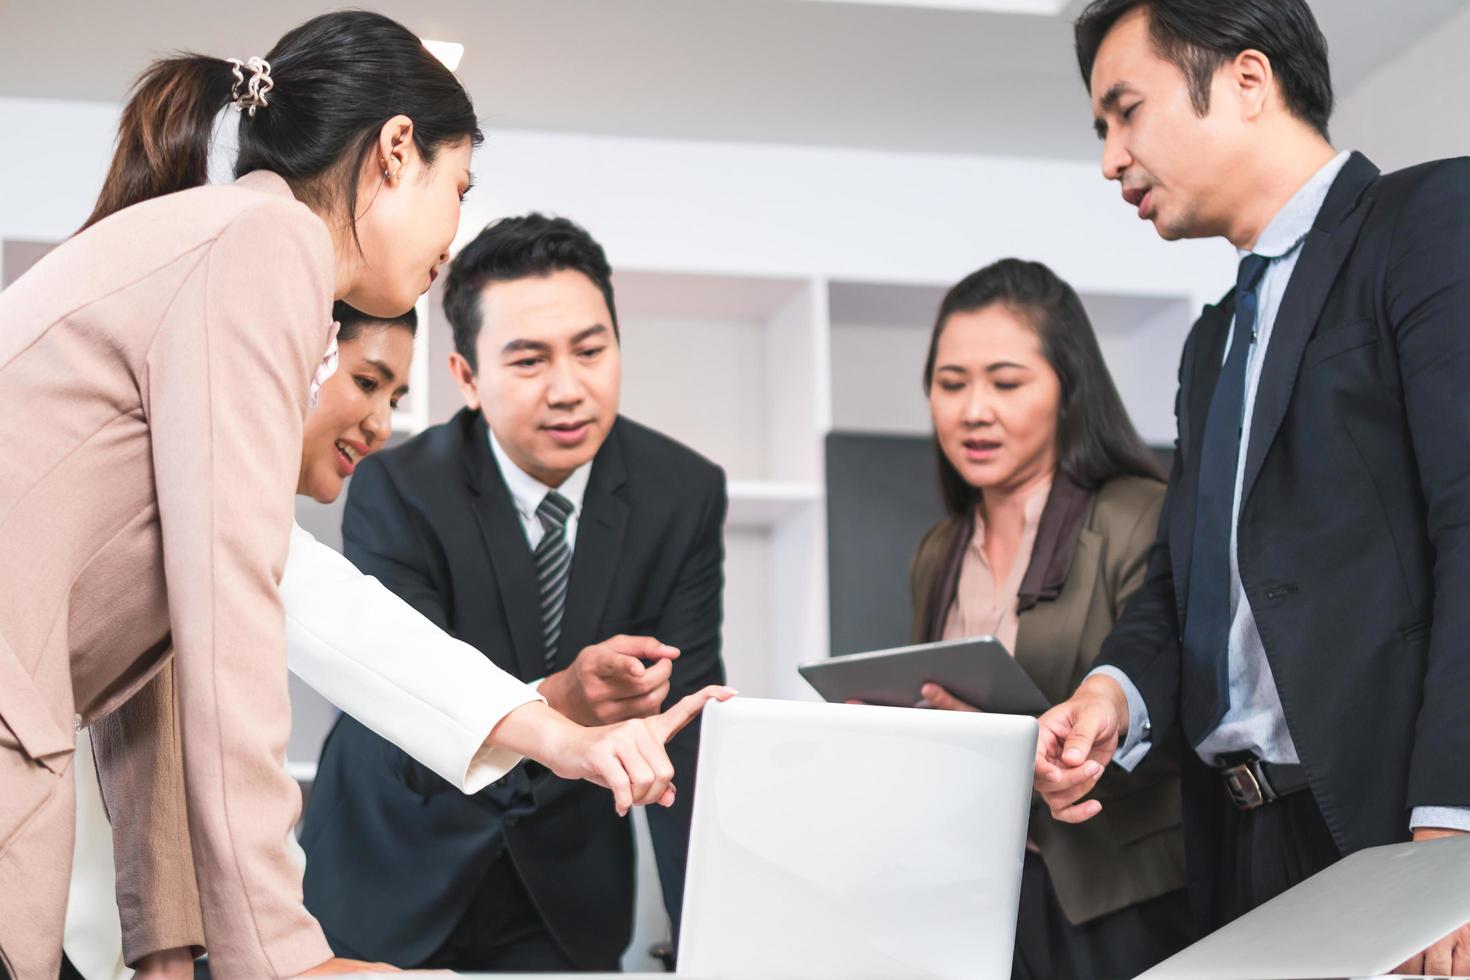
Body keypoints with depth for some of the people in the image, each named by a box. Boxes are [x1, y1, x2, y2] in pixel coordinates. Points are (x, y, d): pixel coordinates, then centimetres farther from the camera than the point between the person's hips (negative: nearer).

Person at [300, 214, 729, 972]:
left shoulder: (682, 493, -10)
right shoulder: (395, 492, -19)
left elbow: (686, 726, -12)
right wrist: (559, 702, -48)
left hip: (566, 889, 2)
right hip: (398, 875, -2)